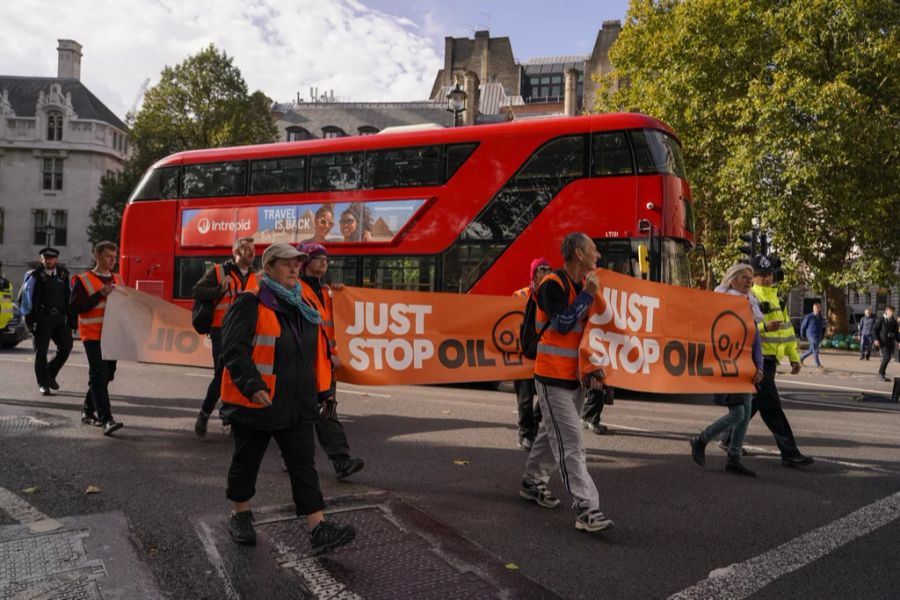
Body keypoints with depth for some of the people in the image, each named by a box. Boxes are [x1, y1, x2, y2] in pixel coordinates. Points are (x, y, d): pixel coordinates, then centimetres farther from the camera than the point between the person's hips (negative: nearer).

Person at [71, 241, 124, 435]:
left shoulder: (118, 280, 14)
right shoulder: (84, 280, -4)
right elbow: (77, 306, -13)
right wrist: (100, 294, -20)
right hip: (93, 336, -6)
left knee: (106, 375, 12)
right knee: (99, 376, -12)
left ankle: (89, 411, 28)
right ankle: (106, 420, -16)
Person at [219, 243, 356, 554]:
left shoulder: (301, 307, 12)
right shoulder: (250, 304, -12)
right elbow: (233, 350, -18)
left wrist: (313, 394, 21)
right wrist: (252, 386, -29)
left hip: (296, 406, 6)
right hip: (254, 403, -6)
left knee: (304, 464, 2)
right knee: (246, 461, 12)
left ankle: (318, 528, 2)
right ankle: (241, 517, 34)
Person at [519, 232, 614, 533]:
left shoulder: (584, 284, 11)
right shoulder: (553, 284, -15)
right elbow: (562, 323, -24)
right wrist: (587, 295, -19)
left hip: (574, 375, 9)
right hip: (553, 376, -9)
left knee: (552, 433, 20)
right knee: (570, 443, -10)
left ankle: (532, 483, 37)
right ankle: (586, 509, -9)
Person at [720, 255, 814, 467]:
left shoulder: (776, 298, 19)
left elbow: (787, 328, 23)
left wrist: (794, 356, 21)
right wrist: (763, 327, -31)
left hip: (770, 360, 9)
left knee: (751, 402, 15)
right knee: (771, 407, -7)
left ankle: (728, 439, 28)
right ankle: (790, 453, -5)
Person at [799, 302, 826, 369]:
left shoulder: (821, 318, 9)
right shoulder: (809, 317, -7)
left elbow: (823, 327, 22)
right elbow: (803, 326, 0)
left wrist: (822, 335, 15)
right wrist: (802, 335, 4)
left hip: (818, 336, 6)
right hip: (811, 336, -6)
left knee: (811, 350, 14)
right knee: (815, 350, -12)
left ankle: (801, 357, 34)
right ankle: (818, 365, -11)